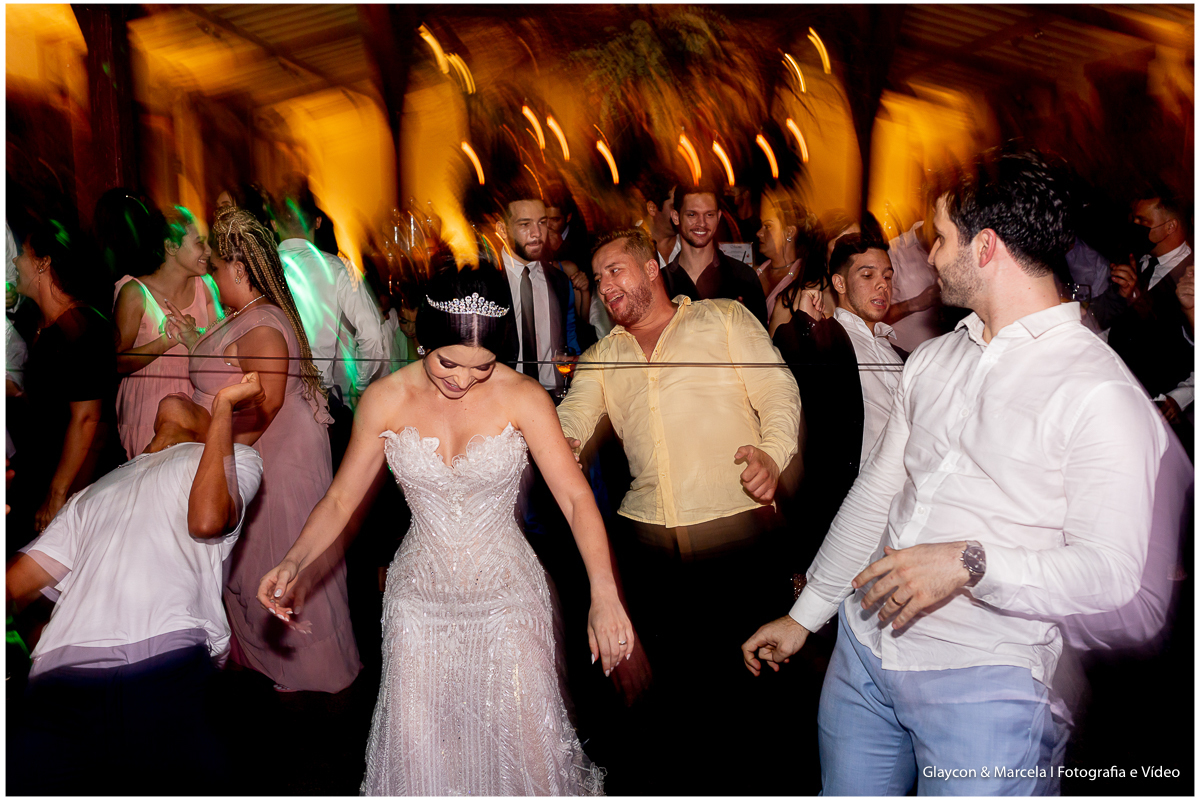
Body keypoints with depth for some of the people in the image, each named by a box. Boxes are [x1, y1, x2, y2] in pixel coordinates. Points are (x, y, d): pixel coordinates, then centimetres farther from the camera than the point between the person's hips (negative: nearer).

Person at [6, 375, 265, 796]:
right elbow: (12, 583, 29)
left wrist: (224, 403, 3)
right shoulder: (91, 495, 35)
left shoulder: (236, 458, 21)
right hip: (60, 686, 4)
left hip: (170, 670, -3)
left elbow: (207, 520, -4)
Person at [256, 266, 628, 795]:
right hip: (420, 602, 2)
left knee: (522, 745, 6)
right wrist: (294, 562, -16)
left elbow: (575, 497, -15)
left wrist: (604, 595, -26)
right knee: (417, 755, 7)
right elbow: (340, 499, 1)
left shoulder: (522, 396, -13)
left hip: (507, 597, -1)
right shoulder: (385, 400, -8)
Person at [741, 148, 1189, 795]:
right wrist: (804, 616, 17)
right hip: (862, 647, 6)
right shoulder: (933, 360, 10)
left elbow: (1112, 571, -16)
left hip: (983, 681, -6)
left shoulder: (1101, 393, -12)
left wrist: (969, 562, -30)